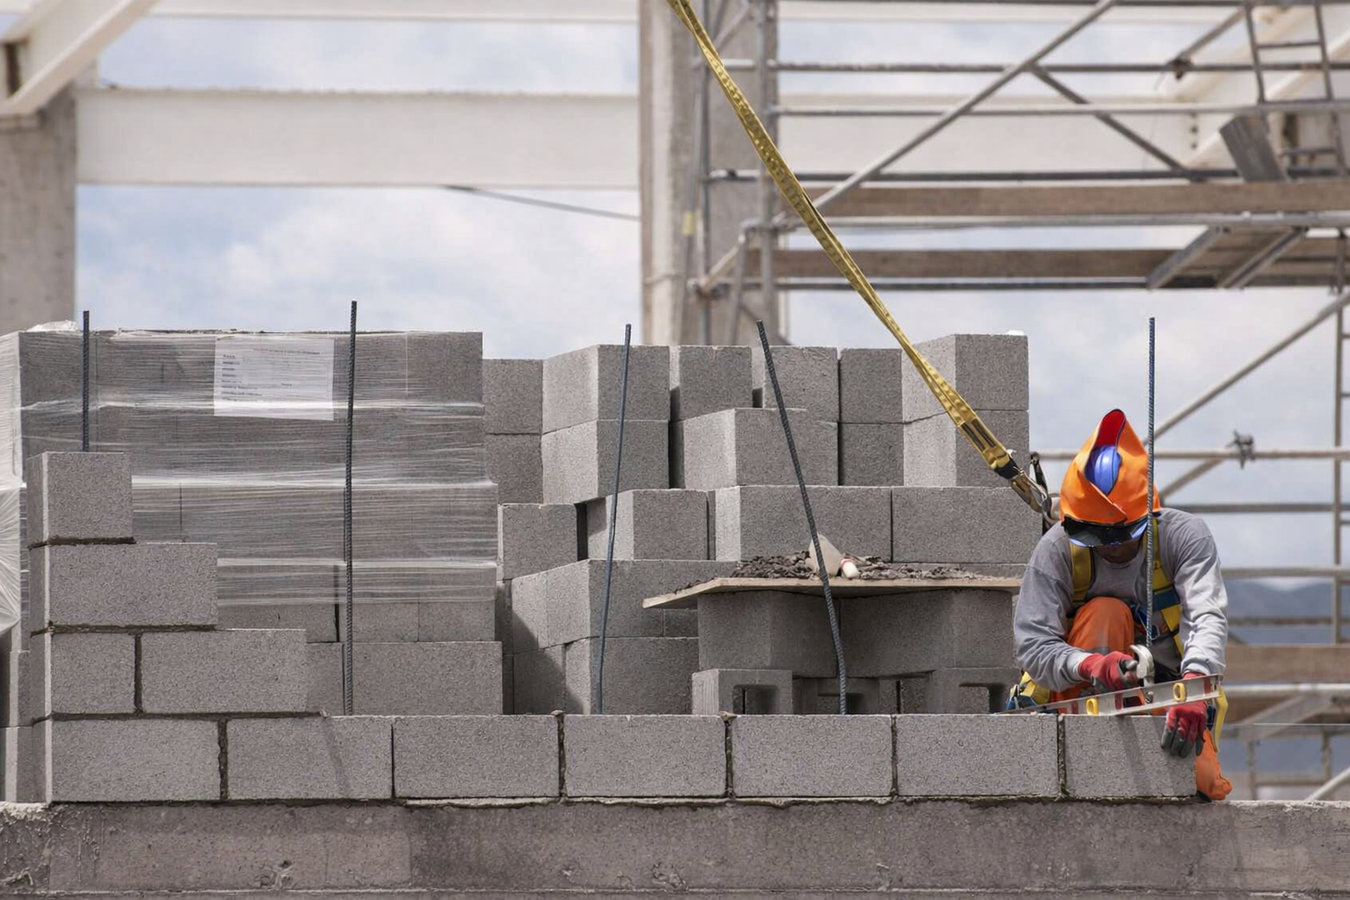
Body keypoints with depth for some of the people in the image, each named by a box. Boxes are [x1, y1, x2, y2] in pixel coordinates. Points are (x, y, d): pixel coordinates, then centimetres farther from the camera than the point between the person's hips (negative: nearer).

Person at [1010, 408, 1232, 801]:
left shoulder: (1184, 534, -16)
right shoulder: (1057, 550, -16)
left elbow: (1208, 617, -32)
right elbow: (1033, 645, -24)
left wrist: (1194, 684, -53)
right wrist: (1091, 666, -46)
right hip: (1082, 694, -1)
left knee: (1205, 786, -26)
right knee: (1105, 612, -30)